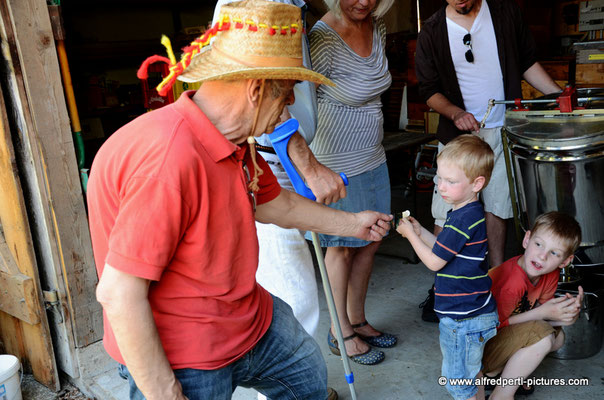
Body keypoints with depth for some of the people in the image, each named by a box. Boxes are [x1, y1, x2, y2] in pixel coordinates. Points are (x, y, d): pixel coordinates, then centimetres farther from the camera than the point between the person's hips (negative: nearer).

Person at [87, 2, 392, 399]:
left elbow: (276, 202, 16)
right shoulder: (171, 158, -34)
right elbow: (118, 294, -30)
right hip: (182, 357, -9)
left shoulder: (237, 140, -2)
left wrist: (353, 223, 27)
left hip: (250, 318, 9)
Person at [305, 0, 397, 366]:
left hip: (373, 157, 7)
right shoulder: (322, 39, -22)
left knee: (370, 242, 16)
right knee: (343, 247, 7)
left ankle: (357, 320, 36)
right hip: (337, 164, -7)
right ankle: (340, 333, 28)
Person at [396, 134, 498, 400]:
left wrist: (410, 234, -6)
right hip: (470, 311, 10)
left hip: (463, 318, -10)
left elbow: (434, 262, -18)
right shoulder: (467, 213, 6)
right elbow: (447, 251, 14)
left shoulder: (465, 219, -26)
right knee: (471, 373, 27)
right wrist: (420, 231, 5)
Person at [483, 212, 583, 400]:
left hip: (504, 335, 9)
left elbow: (542, 314, -1)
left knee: (558, 336, 6)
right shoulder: (512, 283, -31)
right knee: (542, 335, -24)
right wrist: (542, 313, -24)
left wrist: (566, 314, -22)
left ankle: (495, 372, 8)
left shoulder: (551, 275, -6)